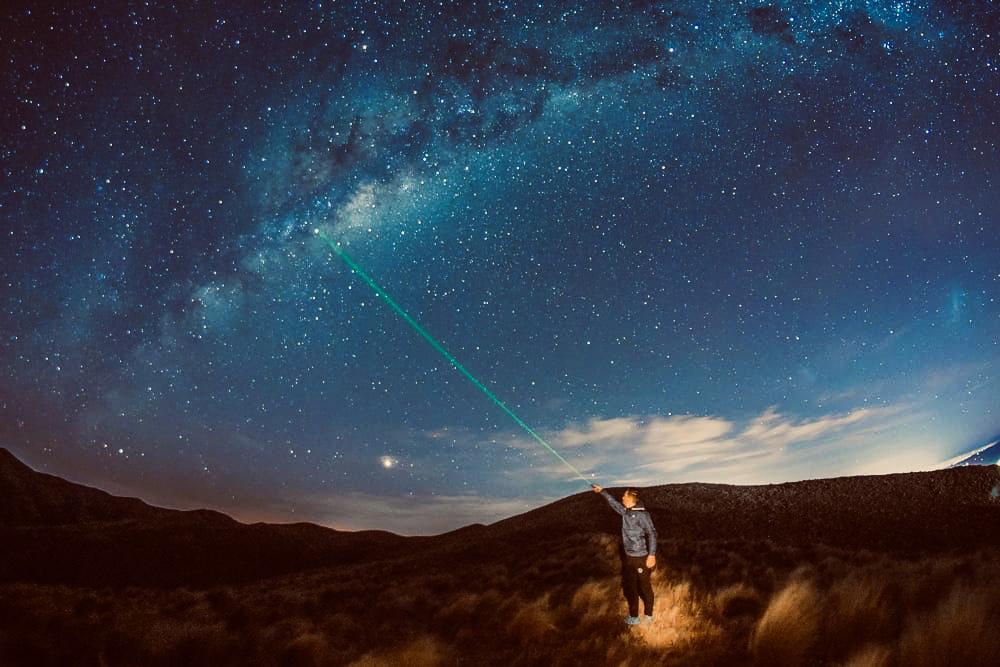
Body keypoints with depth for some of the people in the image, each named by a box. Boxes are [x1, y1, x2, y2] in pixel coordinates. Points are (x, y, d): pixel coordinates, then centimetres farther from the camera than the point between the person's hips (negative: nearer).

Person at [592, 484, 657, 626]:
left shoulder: (642, 514, -18)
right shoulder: (625, 512, 5)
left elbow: (652, 534, -21)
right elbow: (613, 503, 22)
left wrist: (652, 554, -26)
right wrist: (602, 491, 27)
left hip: (641, 558, -8)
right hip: (629, 557, 8)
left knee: (645, 587, 5)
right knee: (629, 588, 16)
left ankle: (648, 615, 21)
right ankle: (633, 617, 28)